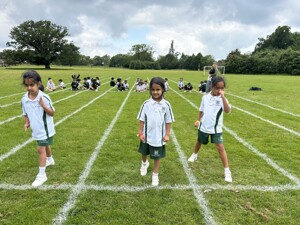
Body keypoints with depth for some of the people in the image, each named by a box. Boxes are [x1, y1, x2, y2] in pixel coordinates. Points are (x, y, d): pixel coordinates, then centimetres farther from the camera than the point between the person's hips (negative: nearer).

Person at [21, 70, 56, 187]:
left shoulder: (44, 97, -22)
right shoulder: (24, 99, -7)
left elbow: (52, 113, -15)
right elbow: (26, 113, 8)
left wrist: (43, 106, -31)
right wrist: (27, 123, -7)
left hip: (45, 129, -6)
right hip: (36, 129, 6)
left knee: (41, 149, -7)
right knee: (45, 146, 26)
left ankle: (41, 175, 1)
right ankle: (50, 160, 52)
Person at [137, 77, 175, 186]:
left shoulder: (166, 105, -11)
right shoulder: (146, 103, -10)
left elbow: (168, 121, -4)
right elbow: (142, 120, -3)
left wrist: (167, 134, -5)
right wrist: (140, 133, -4)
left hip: (159, 136, -1)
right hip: (146, 135, 2)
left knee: (157, 157, 12)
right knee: (144, 152, 24)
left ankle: (155, 175, 31)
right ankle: (144, 163, 56)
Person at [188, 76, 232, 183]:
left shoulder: (222, 99, -15)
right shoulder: (205, 97, -5)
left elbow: (227, 110, -33)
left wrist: (223, 96, -36)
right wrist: (198, 120, 2)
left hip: (216, 128, -3)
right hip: (203, 127, 3)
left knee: (220, 147, -9)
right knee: (199, 142, 25)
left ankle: (227, 171, 0)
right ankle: (194, 155, 55)